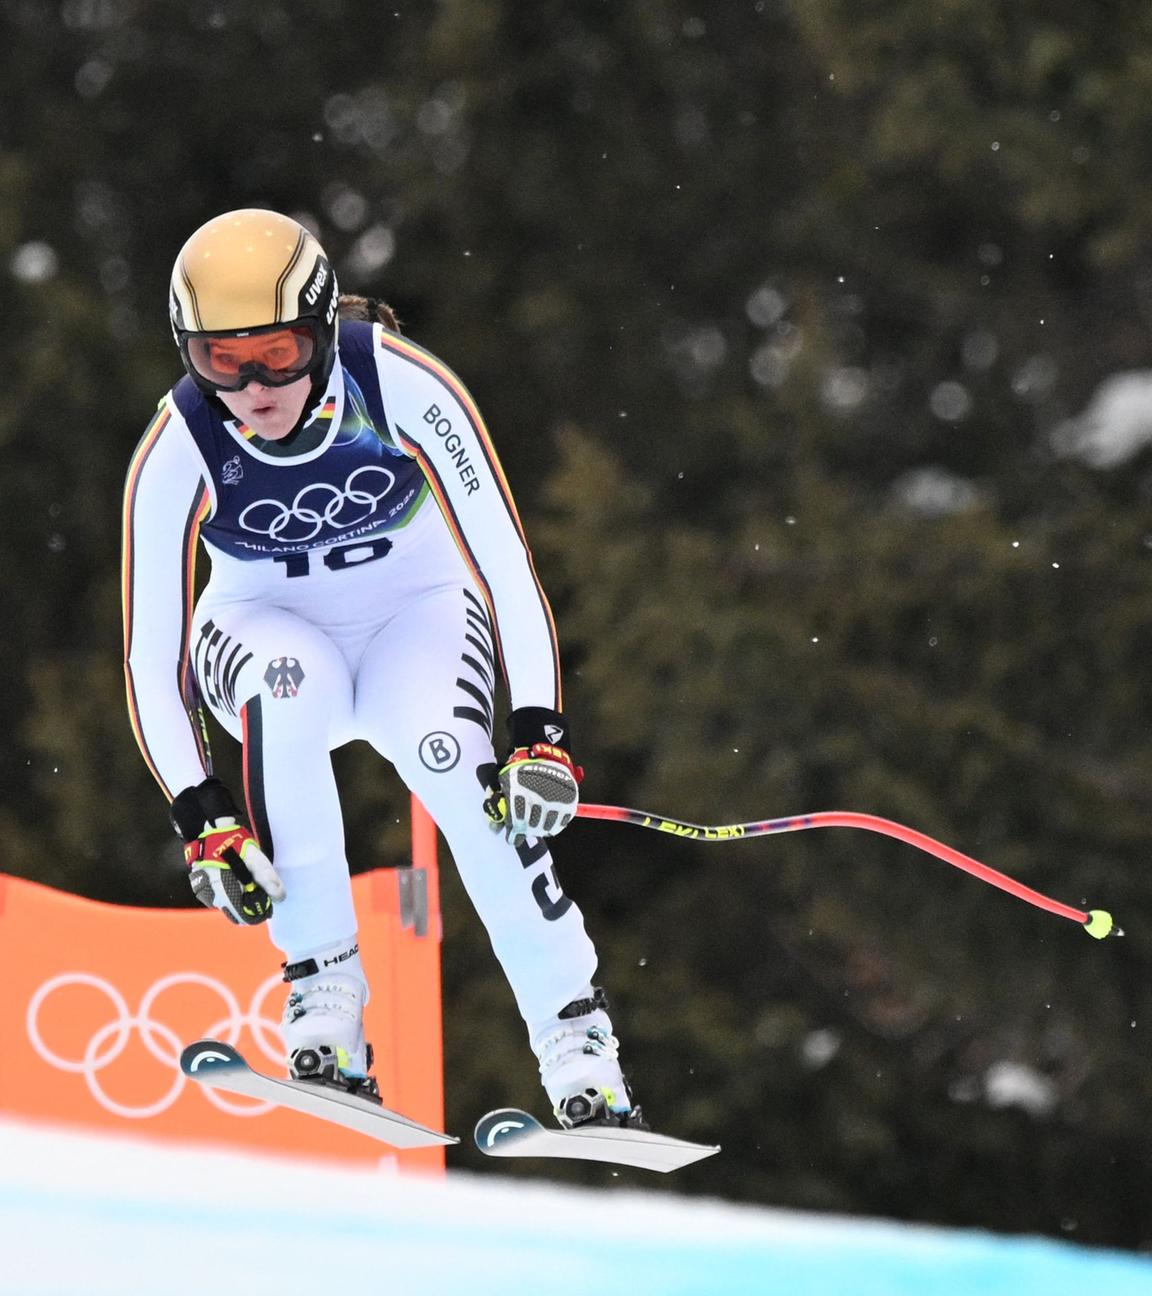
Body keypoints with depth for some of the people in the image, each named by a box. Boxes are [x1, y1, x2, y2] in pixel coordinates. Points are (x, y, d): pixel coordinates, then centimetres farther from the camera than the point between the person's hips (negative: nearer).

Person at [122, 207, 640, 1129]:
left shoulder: (404, 386, -26)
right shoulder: (177, 453, -23)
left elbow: (505, 563, -24)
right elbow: (152, 658, -19)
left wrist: (540, 731, -33)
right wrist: (203, 818, -28)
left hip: (416, 614, 0)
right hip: (264, 630, 1)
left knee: (449, 757, -33)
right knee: (289, 682, -36)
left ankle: (578, 1042, -23)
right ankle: (324, 984, -28)